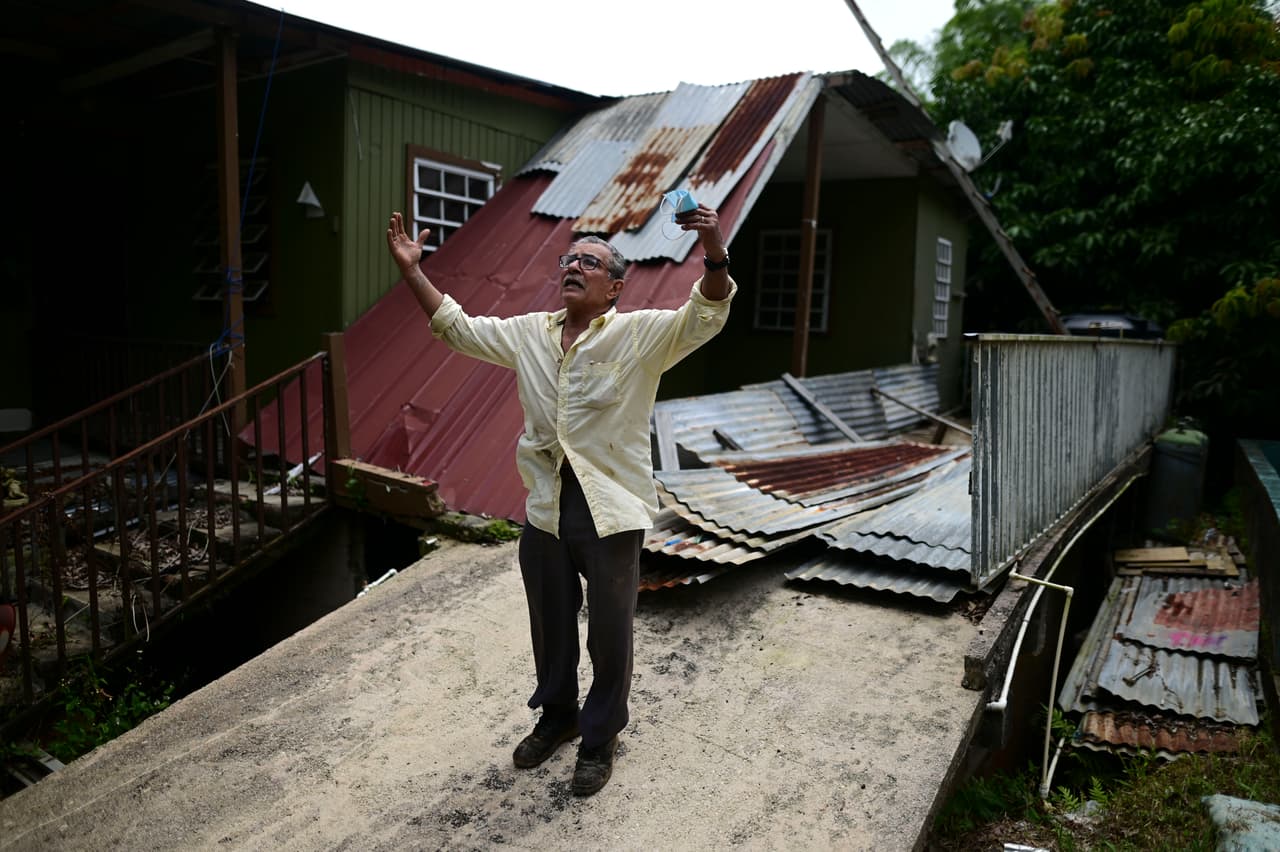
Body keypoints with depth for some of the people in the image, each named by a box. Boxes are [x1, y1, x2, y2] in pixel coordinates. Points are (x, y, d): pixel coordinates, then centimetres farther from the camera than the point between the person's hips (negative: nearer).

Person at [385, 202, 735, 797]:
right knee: (550, 624, 21)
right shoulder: (529, 332, 9)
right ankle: (556, 715, 44)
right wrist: (412, 270, 9)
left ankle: (599, 738, 32)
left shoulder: (641, 334, -7)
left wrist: (714, 253, -38)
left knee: (610, 634, 11)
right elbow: (459, 328, 16)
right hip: (545, 508, 5)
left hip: (611, 511, -5)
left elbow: (706, 316, -20)